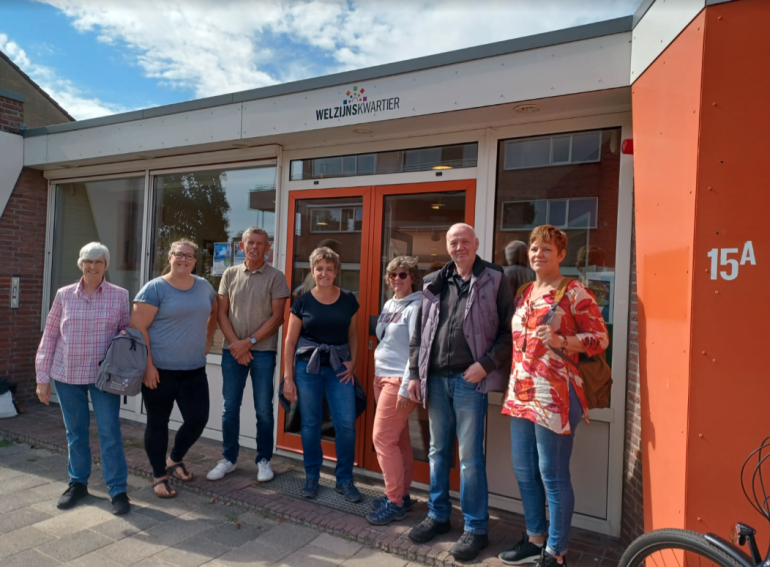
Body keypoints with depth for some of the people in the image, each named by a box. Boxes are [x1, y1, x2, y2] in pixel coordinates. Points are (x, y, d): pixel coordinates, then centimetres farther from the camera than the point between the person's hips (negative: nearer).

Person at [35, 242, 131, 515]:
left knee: (110, 431, -1)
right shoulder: (64, 295, 2)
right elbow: (49, 336, 5)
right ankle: (78, 483, 31)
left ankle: (118, 489, 9)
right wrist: (42, 377, 3)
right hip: (66, 374, 2)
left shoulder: (120, 295, -2)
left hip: (104, 375, -2)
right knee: (75, 431, 13)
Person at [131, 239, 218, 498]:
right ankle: (159, 477, 26)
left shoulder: (204, 286, 8)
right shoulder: (155, 288, -8)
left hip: (194, 370, 5)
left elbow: (214, 314, 25)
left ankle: (175, 460, 32)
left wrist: (207, 339, 13)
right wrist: (148, 364, -16)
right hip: (159, 370, -4)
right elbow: (138, 327, -12)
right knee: (158, 422, 8)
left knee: (197, 418, 3)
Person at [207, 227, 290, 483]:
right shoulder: (230, 274, 7)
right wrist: (235, 343, -7)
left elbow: (277, 317, -7)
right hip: (232, 350, 3)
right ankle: (229, 458, 25)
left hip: (263, 351, -3)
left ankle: (264, 460, 20)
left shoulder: (275, 277, -2)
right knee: (230, 408, 10)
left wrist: (249, 342, -12)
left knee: (264, 409, 5)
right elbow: (222, 312, 5)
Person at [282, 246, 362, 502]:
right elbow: (290, 341, 2)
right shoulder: (302, 301, 0)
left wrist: (352, 362, -2)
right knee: (310, 423, 7)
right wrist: (288, 377, -3)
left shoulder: (348, 300, 3)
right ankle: (311, 476, 26)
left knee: (346, 424, -3)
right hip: (307, 366, 0)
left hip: (339, 366, 1)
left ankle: (345, 479, 14)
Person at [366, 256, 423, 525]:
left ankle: (395, 502, 5)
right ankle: (401, 494, 25)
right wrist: (377, 377, 16)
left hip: (399, 380, -8)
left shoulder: (416, 306, -12)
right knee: (398, 439, 14)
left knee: (383, 438, -7)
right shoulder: (389, 304, 13)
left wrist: (406, 387, -19)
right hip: (382, 377, 8)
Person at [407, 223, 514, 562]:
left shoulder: (493, 280, -3)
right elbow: (419, 332, 11)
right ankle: (438, 515, 32)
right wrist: (415, 373, 7)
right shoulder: (434, 284, 9)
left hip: (470, 379, -5)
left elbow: (509, 330, -5)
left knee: (470, 456, 2)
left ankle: (476, 528, 18)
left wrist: (486, 364, -14)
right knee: (438, 451, 16)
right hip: (435, 379, 5)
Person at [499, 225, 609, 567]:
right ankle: (535, 539, 33)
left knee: (552, 474, 2)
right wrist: (514, 385, 13)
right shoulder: (524, 293, 15)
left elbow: (600, 339, -8)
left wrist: (561, 341, -22)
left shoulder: (574, 292, -6)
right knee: (523, 470, 15)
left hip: (555, 395, -7)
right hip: (521, 393, 7)